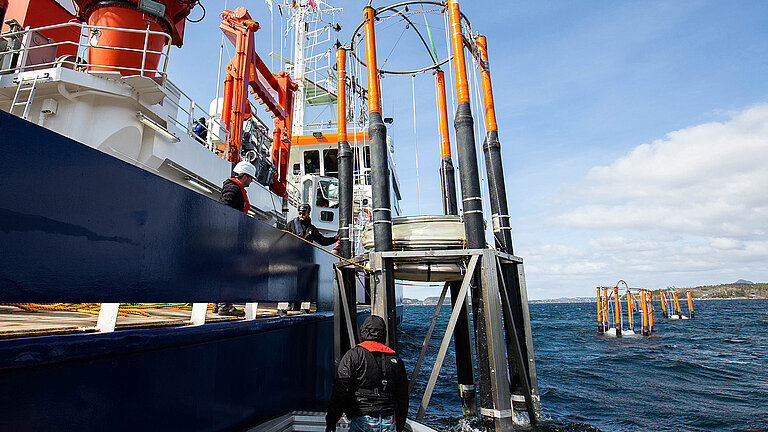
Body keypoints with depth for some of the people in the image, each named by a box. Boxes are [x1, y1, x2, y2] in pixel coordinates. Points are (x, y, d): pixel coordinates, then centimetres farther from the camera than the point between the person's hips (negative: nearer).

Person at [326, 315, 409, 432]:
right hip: (390, 422, 4)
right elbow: (403, 398, 14)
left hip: (363, 422, -4)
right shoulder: (396, 360, 10)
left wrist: (331, 421, 1)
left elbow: (340, 391, -7)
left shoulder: (353, 355, -3)